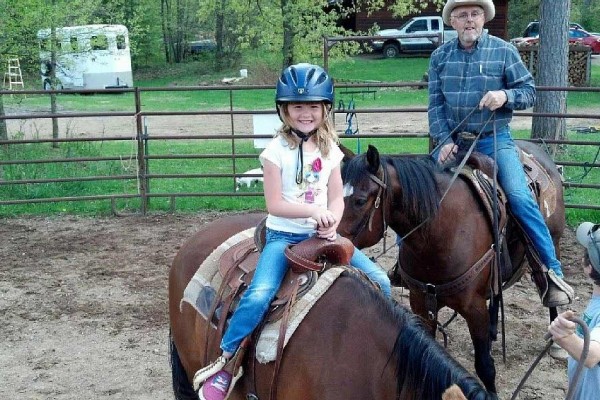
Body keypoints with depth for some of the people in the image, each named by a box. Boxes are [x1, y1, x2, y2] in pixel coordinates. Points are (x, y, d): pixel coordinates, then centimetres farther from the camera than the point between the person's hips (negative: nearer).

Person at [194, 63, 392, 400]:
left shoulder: (330, 150, 6)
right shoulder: (277, 151, -9)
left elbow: (337, 198, 6)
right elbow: (275, 204, -12)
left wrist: (332, 223, -13)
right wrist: (313, 210, -22)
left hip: (321, 235, 5)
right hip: (284, 236, -5)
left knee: (381, 282, -6)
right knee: (259, 295, -29)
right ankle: (225, 361, -11)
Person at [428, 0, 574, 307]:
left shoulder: (503, 51, -1)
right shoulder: (440, 56, 5)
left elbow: (529, 91, 2)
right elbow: (435, 104, 3)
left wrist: (506, 95, -19)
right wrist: (444, 140, -10)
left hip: (494, 139, -3)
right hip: (452, 140, 3)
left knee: (520, 197, -19)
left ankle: (552, 272, -12)